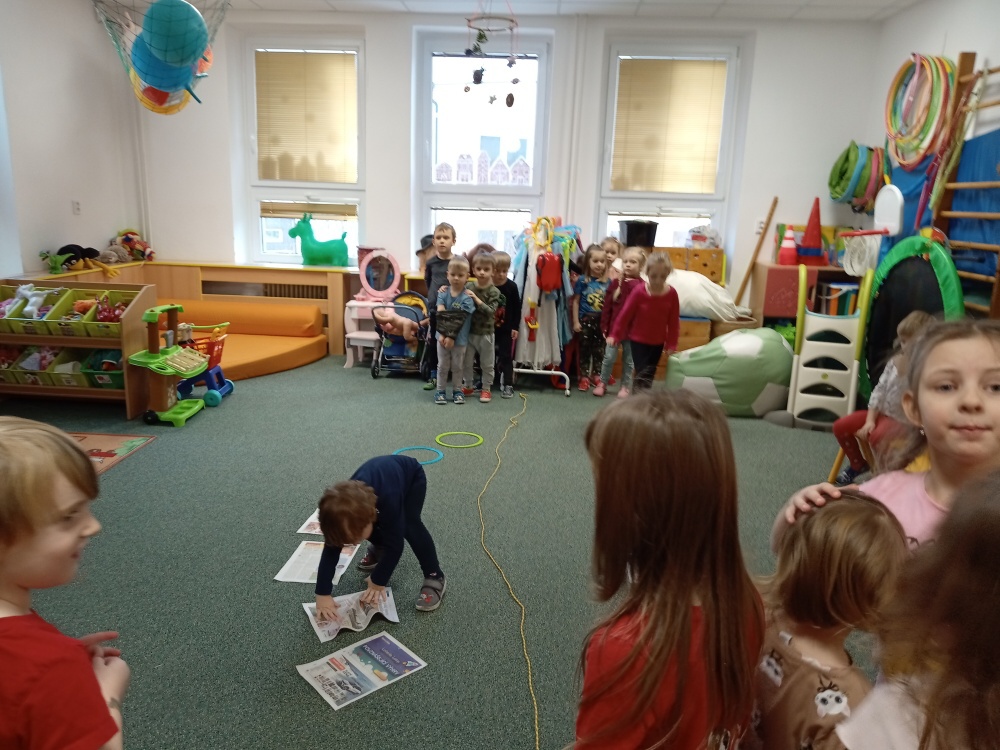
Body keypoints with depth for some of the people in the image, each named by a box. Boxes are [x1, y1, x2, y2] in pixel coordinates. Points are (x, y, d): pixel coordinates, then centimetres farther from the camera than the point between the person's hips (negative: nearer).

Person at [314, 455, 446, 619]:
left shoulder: (388, 502, -45)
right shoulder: (343, 516, -30)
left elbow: (395, 545, -33)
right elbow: (330, 551, -22)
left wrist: (378, 582, -24)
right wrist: (322, 594, -25)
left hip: (412, 475, -5)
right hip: (381, 471, 5)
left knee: (410, 526, -25)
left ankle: (434, 578, -12)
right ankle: (378, 549, 27)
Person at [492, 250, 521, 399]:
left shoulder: (511, 286, -8)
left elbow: (517, 308, -3)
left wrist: (515, 327, -4)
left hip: (506, 329, -1)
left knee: (506, 356, 2)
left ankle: (508, 385, 6)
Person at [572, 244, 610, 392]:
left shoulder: (607, 281, 0)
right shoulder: (582, 280, -7)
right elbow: (576, 301, -3)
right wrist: (576, 321, -6)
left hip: (602, 321, 2)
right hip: (586, 320, -2)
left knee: (600, 349, 11)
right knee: (585, 349, 7)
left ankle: (597, 375, 24)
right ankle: (584, 376, 16)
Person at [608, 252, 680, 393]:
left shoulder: (671, 293, -11)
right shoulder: (639, 291, -18)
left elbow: (674, 321, -4)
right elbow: (625, 314, -9)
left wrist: (671, 344, -2)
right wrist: (614, 335, -5)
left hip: (658, 342, 3)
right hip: (638, 340, -3)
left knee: (650, 375, 16)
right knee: (642, 374, -7)